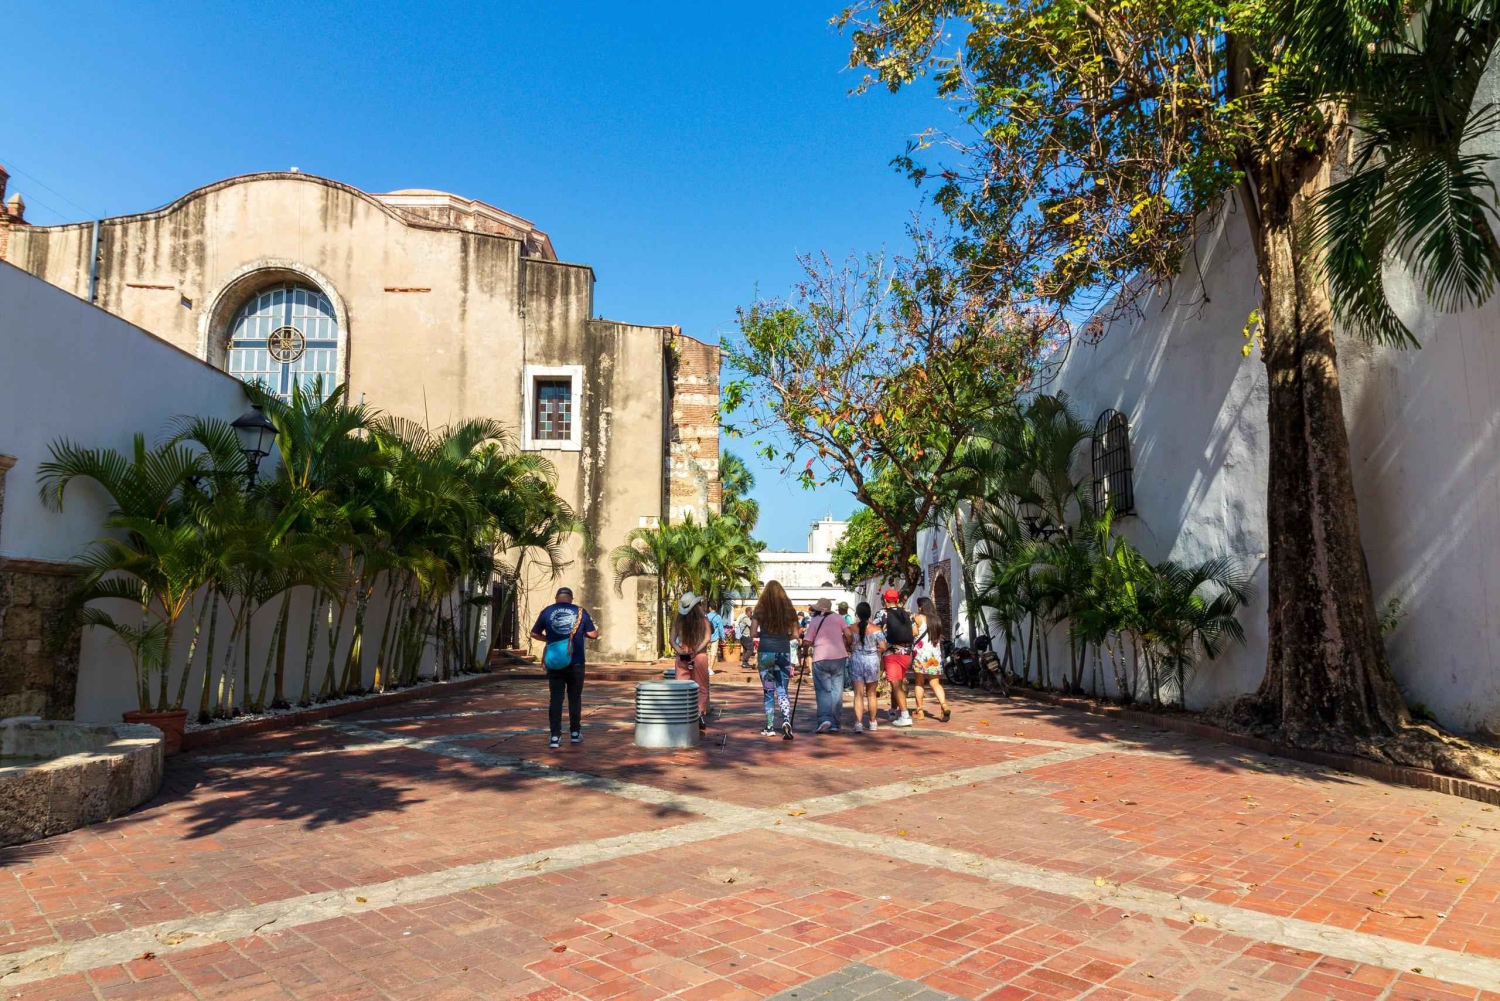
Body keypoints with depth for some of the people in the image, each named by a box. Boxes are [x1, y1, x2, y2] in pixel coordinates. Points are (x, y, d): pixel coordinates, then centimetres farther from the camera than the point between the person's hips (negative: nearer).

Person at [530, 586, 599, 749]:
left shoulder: (547, 611, 0)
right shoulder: (580, 612, -2)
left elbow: (534, 634, 7)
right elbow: (593, 634, 0)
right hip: (575, 663, 0)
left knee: (556, 699, 4)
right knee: (574, 698, 12)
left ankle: (555, 736, -1)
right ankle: (575, 733, 19)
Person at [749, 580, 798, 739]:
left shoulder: (760, 609, -1)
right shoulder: (789, 609, 5)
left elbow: (753, 634, -3)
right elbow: (795, 634, 5)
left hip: (765, 652, -1)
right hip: (784, 652, 1)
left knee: (768, 691, 10)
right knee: (782, 690, 5)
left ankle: (770, 727, 12)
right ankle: (786, 721, -18)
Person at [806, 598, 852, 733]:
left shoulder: (815, 621, 2)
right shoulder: (838, 618, 7)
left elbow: (808, 642, -2)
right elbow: (848, 634, -1)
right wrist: (847, 647, 16)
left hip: (820, 659, -2)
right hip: (839, 657, 2)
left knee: (823, 690, 5)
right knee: (837, 690, 8)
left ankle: (824, 719, -15)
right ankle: (834, 724, 8)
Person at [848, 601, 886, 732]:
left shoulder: (852, 629, -5)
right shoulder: (876, 629, -8)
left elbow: (847, 646, -4)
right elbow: (883, 647, -10)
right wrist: (874, 650, 9)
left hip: (856, 661, 0)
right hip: (872, 662, 0)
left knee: (858, 694, 2)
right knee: (871, 694, 15)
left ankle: (858, 723, -9)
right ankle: (872, 722, 26)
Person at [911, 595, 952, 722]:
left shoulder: (919, 618, -5)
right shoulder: (937, 619, 11)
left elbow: (913, 633, -10)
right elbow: (939, 637, 14)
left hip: (921, 652, -5)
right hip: (935, 654, 5)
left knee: (919, 682, 6)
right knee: (935, 683, 5)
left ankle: (919, 710, 7)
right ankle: (944, 705, -15)